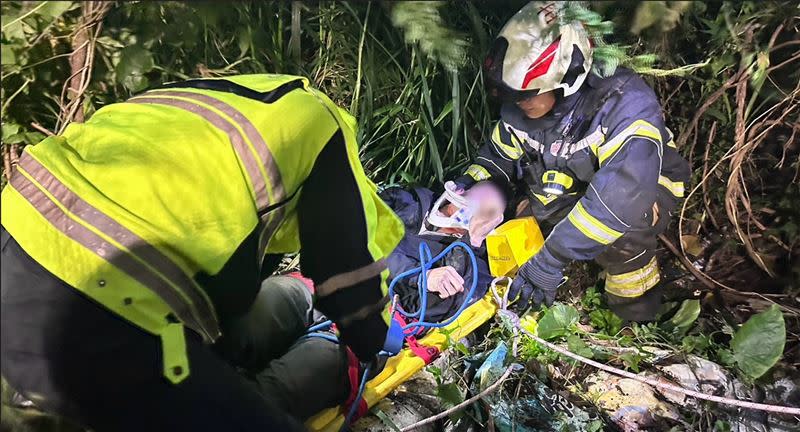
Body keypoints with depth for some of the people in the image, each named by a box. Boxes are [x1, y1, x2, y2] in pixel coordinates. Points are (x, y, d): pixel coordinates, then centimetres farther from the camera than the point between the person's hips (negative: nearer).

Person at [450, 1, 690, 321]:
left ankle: (637, 312, -9)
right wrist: (469, 183, -20)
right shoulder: (518, 110, -13)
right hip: (565, 198, 5)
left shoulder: (624, 102, -33)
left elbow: (623, 193, -45)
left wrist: (552, 258, -49)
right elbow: (499, 155, 3)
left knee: (619, 224, -36)